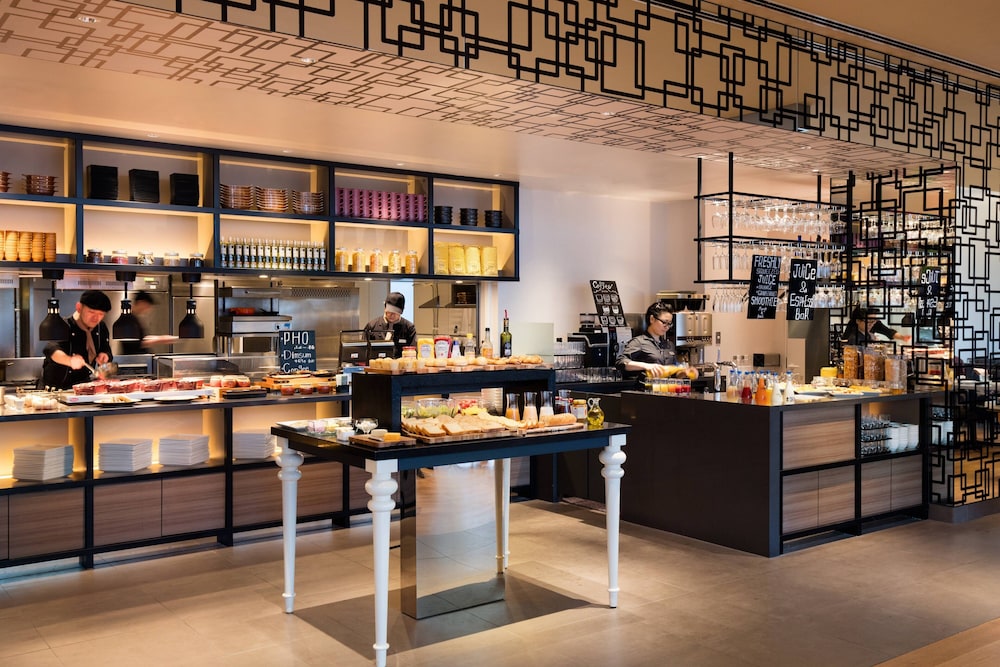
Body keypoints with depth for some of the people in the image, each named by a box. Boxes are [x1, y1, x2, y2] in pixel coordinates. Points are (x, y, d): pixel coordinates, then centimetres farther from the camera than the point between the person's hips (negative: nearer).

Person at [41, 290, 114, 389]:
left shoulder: (101, 328, 4)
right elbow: (51, 350, -32)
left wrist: (104, 357, -13)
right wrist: (70, 360, -53)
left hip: (84, 387, 4)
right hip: (57, 388, -4)